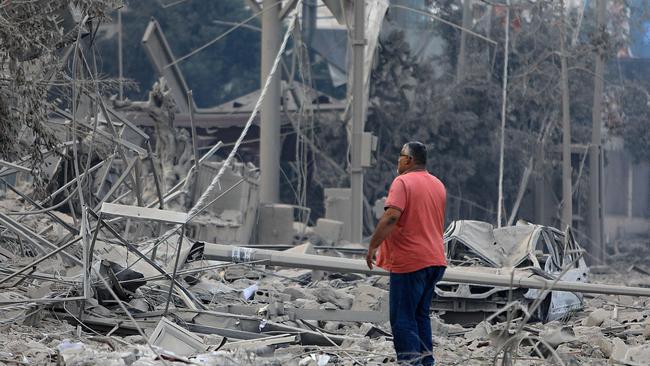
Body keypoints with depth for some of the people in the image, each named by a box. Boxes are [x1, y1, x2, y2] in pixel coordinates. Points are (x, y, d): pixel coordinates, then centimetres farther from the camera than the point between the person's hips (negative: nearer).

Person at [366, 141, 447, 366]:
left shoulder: (403, 182, -11)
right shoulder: (438, 185, 15)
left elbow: (391, 216, -22)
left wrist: (372, 246, -18)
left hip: (409, 262, -8)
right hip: (435, 260, 8)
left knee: (403, 318, -5)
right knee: (421, 314, 17)